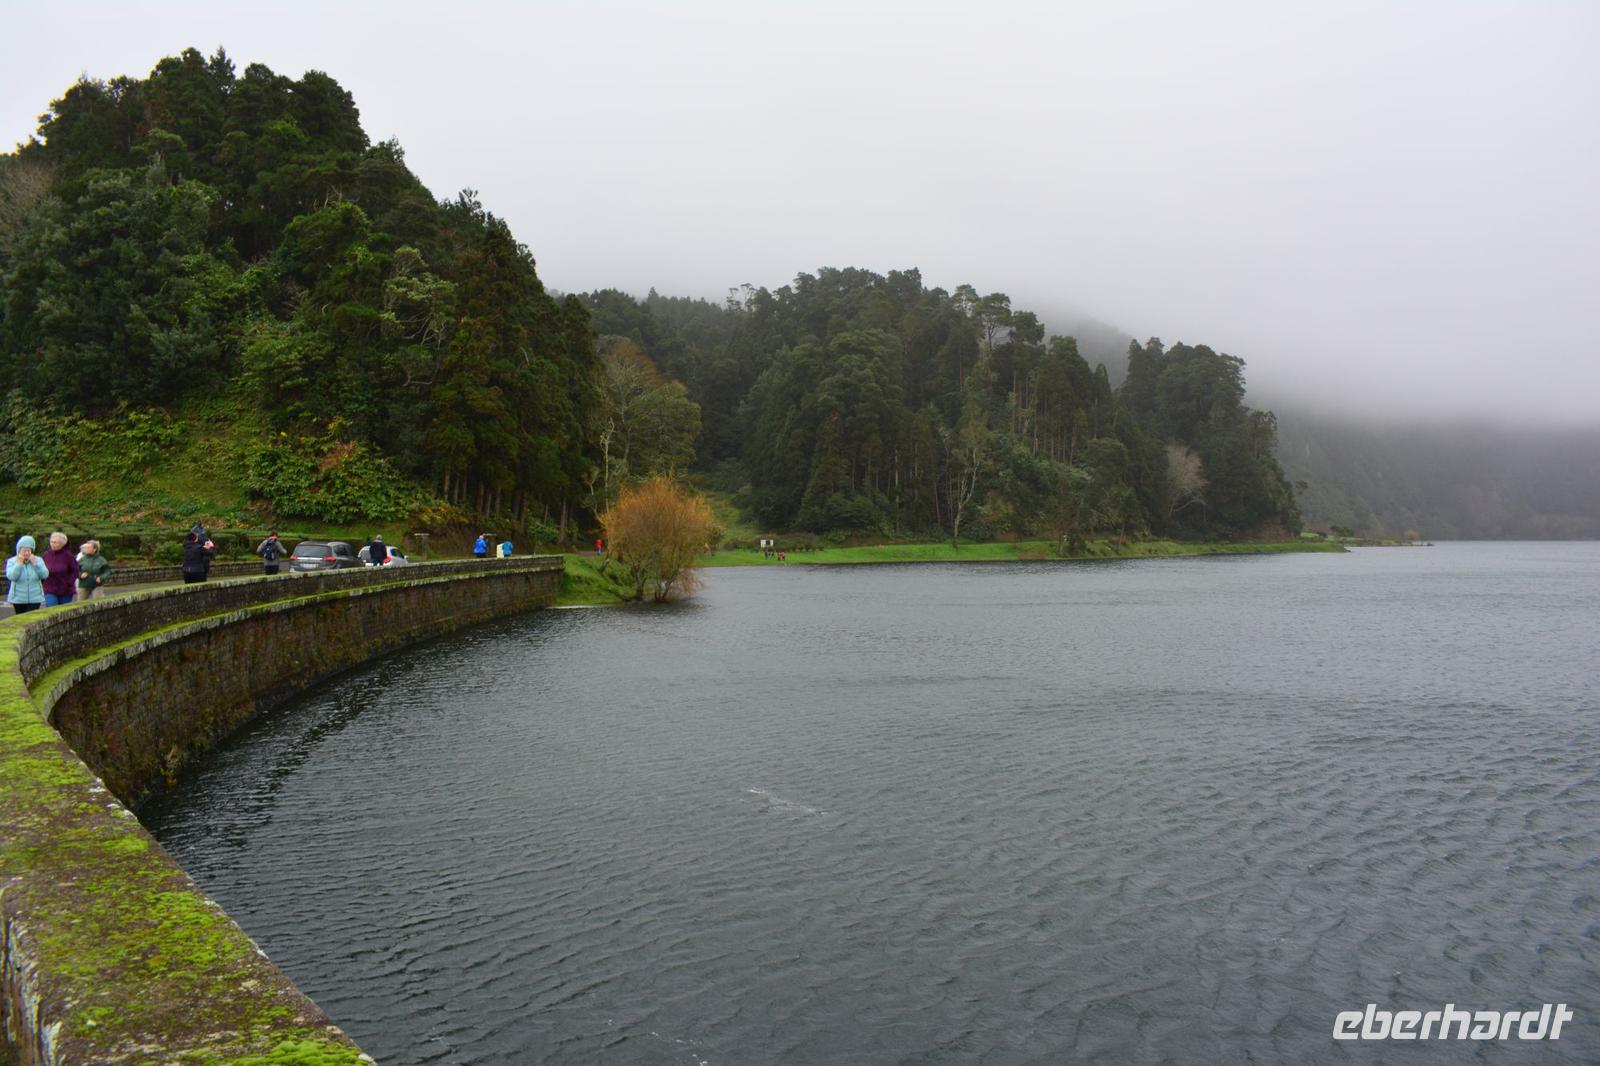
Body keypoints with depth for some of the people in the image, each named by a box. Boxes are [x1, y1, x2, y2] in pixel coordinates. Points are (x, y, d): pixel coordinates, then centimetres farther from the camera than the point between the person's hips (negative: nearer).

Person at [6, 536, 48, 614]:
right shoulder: (12, 561, 0)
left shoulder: (38, 560, 2)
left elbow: (45, 575, -10)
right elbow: (11, 577, -15)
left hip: (35, 598, -1)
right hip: (18, 599, 1)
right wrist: (19, 563, -17)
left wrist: (35, 563, -16)